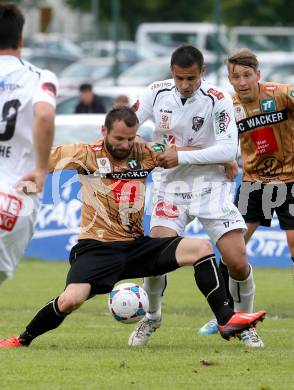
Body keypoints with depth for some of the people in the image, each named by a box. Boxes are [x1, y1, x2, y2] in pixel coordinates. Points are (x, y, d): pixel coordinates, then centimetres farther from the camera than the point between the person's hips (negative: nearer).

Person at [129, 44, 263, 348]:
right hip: (170, 187, 1)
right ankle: (151, 317, 12)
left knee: (238, 263, -10)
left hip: (211, 186, -1)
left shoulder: (217, 100, -13)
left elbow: (229, 149, -20)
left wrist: (182, 156, -23)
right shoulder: (157, 93, -5)